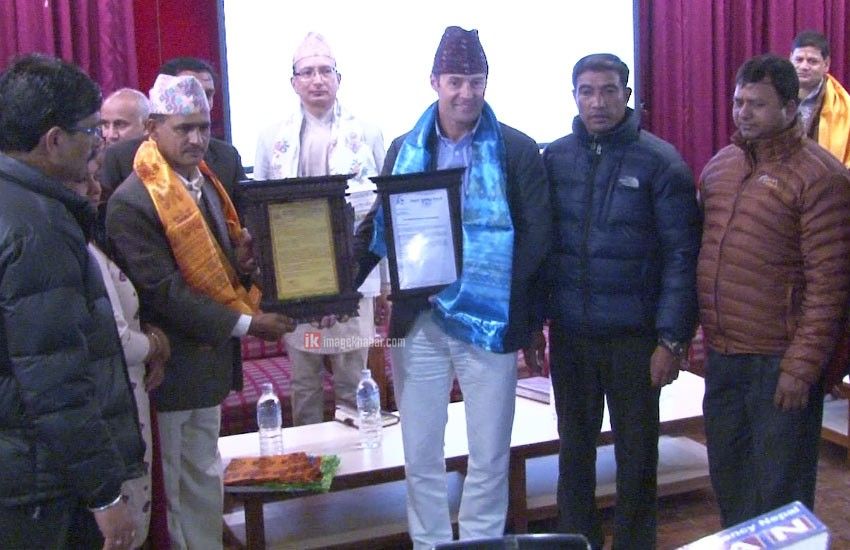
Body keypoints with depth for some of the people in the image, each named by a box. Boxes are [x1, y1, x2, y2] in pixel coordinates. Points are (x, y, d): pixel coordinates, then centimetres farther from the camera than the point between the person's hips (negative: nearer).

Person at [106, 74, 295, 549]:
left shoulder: (206, 182, 7)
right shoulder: (132, 202, -20)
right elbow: (163, 293, -23)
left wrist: (242, 263, -6)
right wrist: (244, 324, -21)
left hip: (209, 359, 8)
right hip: (171, 366, -8)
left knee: (204, 481, 19)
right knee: (172, 485, 7)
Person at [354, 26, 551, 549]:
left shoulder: (517, 149, -2)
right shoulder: (406, 148, 6)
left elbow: (538, 234, -5)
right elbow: (378, 225, 10)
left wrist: (490, 291, -16)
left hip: (488, 321, -2)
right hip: (417, 321, 3)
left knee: (489, 457, 9)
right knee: (420, 457, 11)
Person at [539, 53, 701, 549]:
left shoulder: (660, 162, -7)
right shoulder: (553, 159, 3)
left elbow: (682, 257, -8)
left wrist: (673, 339, -12)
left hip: (633, 335, -3)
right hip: (568, 332, 3)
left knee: (637, 452, 10)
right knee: (574, 447, 15)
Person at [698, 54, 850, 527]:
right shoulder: (719, 166, 10)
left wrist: (802, 367, -17)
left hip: (778, 361, -7)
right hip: (722, 357, 7)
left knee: (780, 493, 6)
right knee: (728, 479, 20)